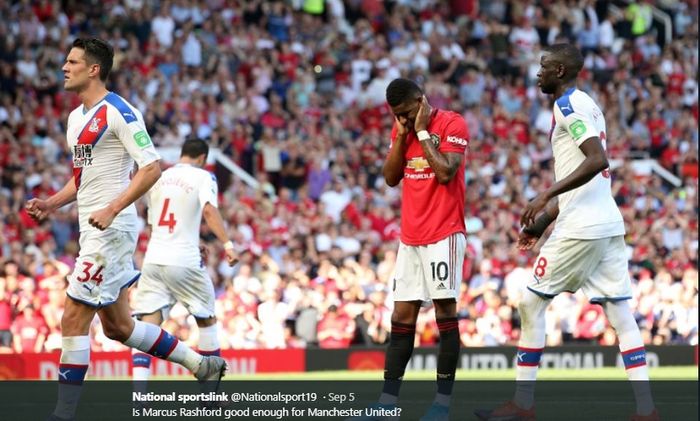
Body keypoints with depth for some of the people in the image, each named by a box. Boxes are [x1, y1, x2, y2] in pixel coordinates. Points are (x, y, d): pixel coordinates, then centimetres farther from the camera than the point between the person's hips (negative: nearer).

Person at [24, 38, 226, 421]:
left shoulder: (118, 112, -12)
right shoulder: (76, 117, 17)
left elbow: (152, 167, -17)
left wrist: (112, 209, -24)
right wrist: (51, 204, 10)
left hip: (111, 229, -10)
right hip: (94, 231, 10)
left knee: (73, 320, -10)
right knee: (118, 326, 14)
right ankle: (203, 365, 24)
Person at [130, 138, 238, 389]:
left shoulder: (159, 178, 16)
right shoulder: (203, 177, 1)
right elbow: (209, 210, -19)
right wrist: (227, 244, -25)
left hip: (153, 259, 3)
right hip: (184, 261, -3)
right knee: (207, 320, 16)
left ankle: (138, 391, -21)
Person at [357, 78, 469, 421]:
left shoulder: (452, 124, -8)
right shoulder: (401, 128, 12)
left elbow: (445, 172, -19)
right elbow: (391, 178, 9)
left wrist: (422, 132, -12)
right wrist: (402, 135, -1)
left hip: (443, 234, -7)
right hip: (410, 236, 7)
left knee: (445, 311, -6)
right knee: (402, 316, 4)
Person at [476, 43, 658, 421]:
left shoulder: (569, 105, -9)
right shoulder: (584, 104, 21)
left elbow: (597, 160, -22)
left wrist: (546, 195, -23)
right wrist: (543, 221, 26)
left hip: (581, 228, -9)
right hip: (608, 224, 9)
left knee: (531, 302, 1)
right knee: (620, 314, 4)